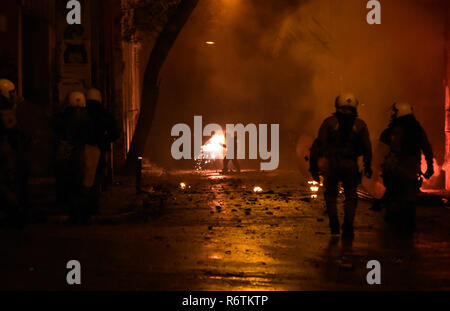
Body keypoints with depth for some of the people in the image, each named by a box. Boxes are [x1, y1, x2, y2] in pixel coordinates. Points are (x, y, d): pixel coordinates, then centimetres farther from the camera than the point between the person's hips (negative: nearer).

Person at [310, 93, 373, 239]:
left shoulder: (329, 122, 0)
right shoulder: (360, 124, 5)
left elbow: (319, 145, -4)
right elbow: (367, 148, 4)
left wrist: (314, 166, -1)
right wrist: (367, 167, 13)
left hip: (331, 164, -1)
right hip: (351, 165, 1)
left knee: (331, 195, 16)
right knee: (350, 197, 12)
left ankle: (334, 226, 4)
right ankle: (348, 228, 4)